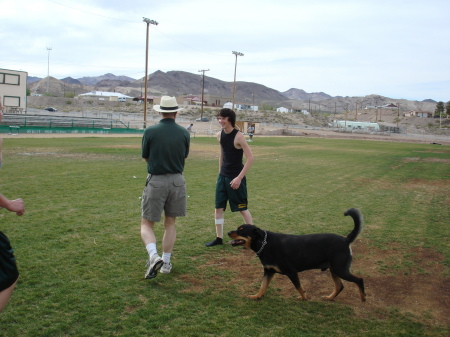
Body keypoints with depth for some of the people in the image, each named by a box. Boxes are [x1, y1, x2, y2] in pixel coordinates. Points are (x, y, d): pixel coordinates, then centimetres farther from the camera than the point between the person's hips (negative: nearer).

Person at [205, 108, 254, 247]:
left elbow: (250, 158, -19)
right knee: (218, 207, 8)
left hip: (236, 178, -7)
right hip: (222, 177, 7)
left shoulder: (238, 136, -17)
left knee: (242, 208, 3)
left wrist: (239, 178, -21)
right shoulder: (220, 135, 4)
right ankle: (219, 238, 20)